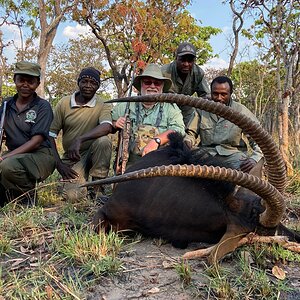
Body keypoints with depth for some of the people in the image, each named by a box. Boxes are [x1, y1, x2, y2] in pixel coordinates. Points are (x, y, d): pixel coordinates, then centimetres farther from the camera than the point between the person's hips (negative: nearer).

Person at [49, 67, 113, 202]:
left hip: (92, 154, 0)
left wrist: (79, 139, -37)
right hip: (71, 158, 0)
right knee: (72, 196, -22)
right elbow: (50, 135, -1)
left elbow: (107, 127, -28)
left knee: (103, 140, -33)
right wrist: (59, 164, -10)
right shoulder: (64, 103, 0)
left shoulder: (102, 105, -5)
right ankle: (81, 180, 16)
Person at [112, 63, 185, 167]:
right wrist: (115, 124, 0)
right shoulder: (126, 106, 16)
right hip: (130, 162, 2)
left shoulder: (170, 107, 10)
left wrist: (156, 141, -20)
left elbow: (178, 129, -5)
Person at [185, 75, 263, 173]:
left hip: (233, 153, -1)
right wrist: (187, 142, -10)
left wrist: (254, 159, -16)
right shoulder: (202, 109, 11)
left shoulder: (241, 111, 5)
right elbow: (191, 133, 15)